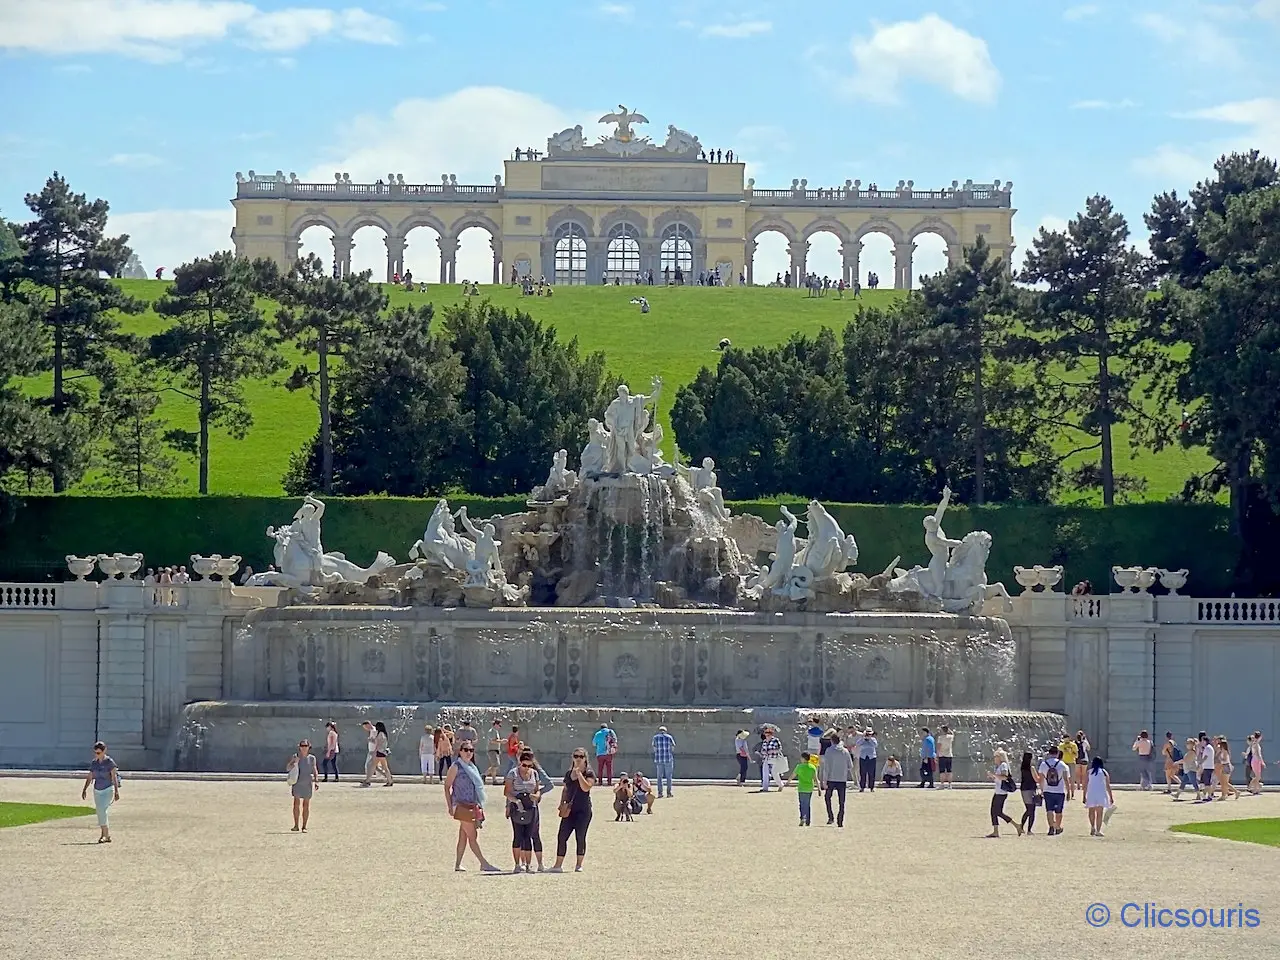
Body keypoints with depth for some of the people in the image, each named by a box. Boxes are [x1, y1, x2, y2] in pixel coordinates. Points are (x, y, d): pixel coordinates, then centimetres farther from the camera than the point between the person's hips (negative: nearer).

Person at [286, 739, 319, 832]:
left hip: (308, 783, 1)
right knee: (296, 803, -11)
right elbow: (288, 768, 2)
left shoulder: (311, 758, 6)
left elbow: (315, 771, 12)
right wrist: (293, 763, -16)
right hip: (297, 783, -1)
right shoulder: (295, 757, 3)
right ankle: (296, 826, -6)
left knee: (306, 805, 2)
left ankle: (304, 826, 8)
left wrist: (316, 781, 2)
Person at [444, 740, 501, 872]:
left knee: (463, 837, 9)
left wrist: (479, 806, 19)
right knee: (472, 836, -8)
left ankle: (457, 865, 12)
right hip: (462, 806, -8)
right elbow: (447, 786, -6)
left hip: (472, 806, 8)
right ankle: (484, 864, -10)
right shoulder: (456, 766, -5)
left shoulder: (472, 767, 16)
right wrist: (450, 806, -12)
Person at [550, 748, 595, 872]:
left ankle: (579, 865, 9)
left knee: (580, 837, -1)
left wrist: (579, 773, -17)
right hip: (569, 810, 5)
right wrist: (562, 804, 10)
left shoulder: (589, 773, -3)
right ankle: (558, 865, 1)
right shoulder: (569, 773, 14)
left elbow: (586, 788, -19)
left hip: (583, 810, -5)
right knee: (562, 836, -2)